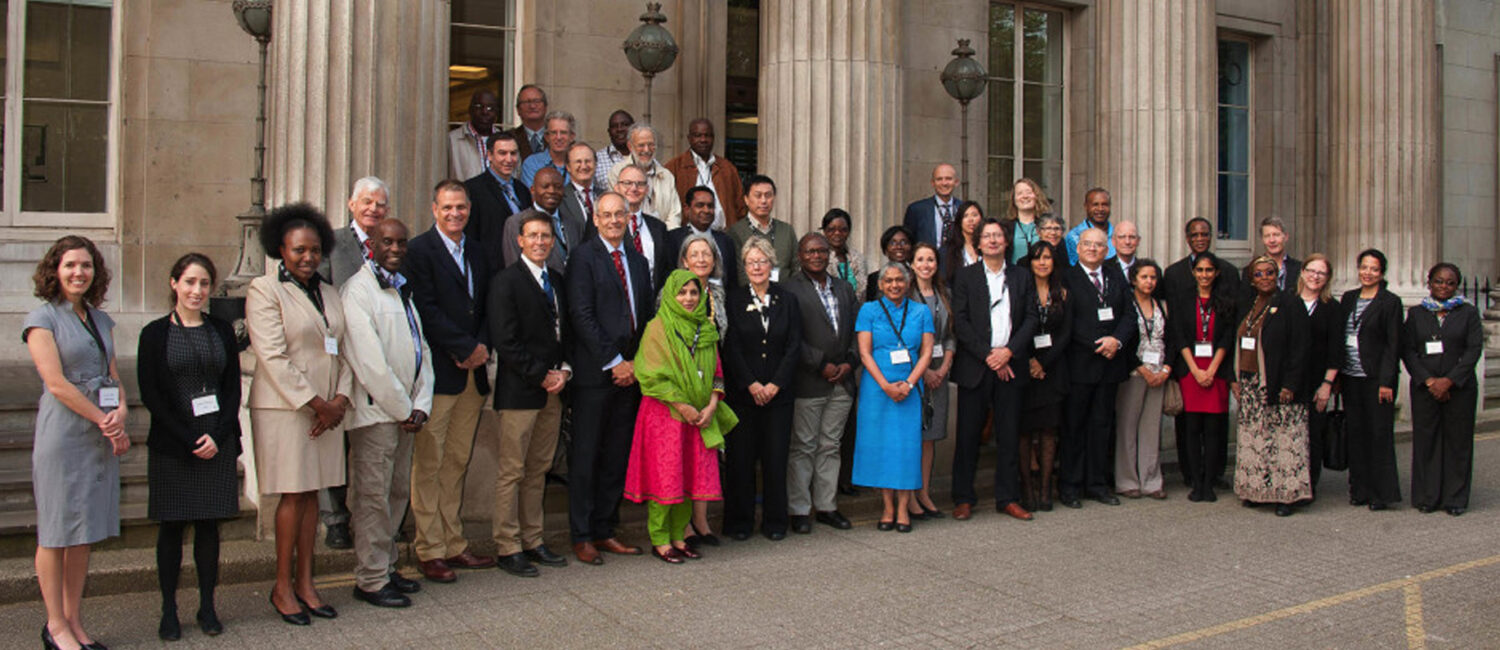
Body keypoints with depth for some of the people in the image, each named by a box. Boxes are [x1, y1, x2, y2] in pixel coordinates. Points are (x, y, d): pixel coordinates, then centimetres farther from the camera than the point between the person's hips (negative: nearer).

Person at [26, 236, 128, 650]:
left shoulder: (101, 320, 14)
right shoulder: (42, 318, -4)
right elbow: (56, 383, -11)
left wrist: (120, 413, -6)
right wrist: (106, 421, -11)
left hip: (101, 436, 6)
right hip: (62, 433, -6)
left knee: (85, 531, 10)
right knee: (56, 532, 2)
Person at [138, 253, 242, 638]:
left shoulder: (222, 332, 9)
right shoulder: (155, 334, 1)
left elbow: (233, 389, 7)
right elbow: (150, 394, -3)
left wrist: (217, 436, -7)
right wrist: (188, 440, -10)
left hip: (217, 444, 2)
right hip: (172, 445, -2)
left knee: (208, 524, 6)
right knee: (171, 526, 3)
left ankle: (207, 607, 14)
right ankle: (169, 610, 12)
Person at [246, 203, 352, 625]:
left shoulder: (328, 293, 14)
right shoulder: (264, 291, -6)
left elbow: (343, 351, 13)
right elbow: (273, 358, -13)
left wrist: (339, 399, -2)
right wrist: (315, 403, -14)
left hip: (327, 409, 6)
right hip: (284, 408, -6)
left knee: (312, 494, 9)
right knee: (293, 496, -2)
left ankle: (305, 583, 17)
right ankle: (283, 587, 11)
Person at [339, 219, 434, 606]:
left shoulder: (402, 291, 18)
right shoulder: (358, 290, -9)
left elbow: (422, 350, 15)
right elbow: (369, 360, -16)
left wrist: (420, 406, 3)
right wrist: (402, 408, -12)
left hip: (404, 411, 8)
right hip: (375, 411, -8)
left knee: (399, 492, 13)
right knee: (374, 495, -3)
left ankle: (387, 567, 24)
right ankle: (371, 579, 6)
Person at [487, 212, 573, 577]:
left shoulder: (558, 280, 16)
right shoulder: (506, 281, -5)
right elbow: (505, 341, -12)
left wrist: (564, 371, 2)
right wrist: (541, 376, -12)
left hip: (553, 387, 7)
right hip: (520, 390, -6)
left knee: (539, 469, 10)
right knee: (511, 471, -2)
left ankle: (532, 540, 18)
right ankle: (507, 548, 5)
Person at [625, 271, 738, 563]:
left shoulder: (706, 328, 12)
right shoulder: (658, 328, -5)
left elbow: (716, 372, 12)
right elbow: (653, 376, -10)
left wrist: (711, 406, -3)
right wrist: (682, 407, -14)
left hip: (700, 415, 5)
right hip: (665, 412, -5)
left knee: (691, 475, 6)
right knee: (665, 475, -3)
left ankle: (678, 537, 16)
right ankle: (659, 541, 7)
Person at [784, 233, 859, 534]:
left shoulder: (844, 289, 15)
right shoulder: (790, 289, -6)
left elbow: (858, 330, 14)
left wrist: (849, 363, -1)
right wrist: (822, 365, -14)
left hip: (842, 382, 6)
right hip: (808, 382, -5)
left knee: (830, 446, 12)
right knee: (803, 447, 1)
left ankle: (826, 506, 21)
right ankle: (798, 510, 10)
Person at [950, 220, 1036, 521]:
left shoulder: (1022, 276, 12)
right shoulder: (965, 276, 4)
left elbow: (1030, 319, 6)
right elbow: (960, 322, -4)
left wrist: (1008, 351, -9)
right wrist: (987, 355, -11)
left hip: (1010, 365, 2)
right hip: (975, 367, -2)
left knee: (1009, 435, 6)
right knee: (968, 435, 1)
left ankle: (1008, 498, 16)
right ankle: (963, 499, 11)